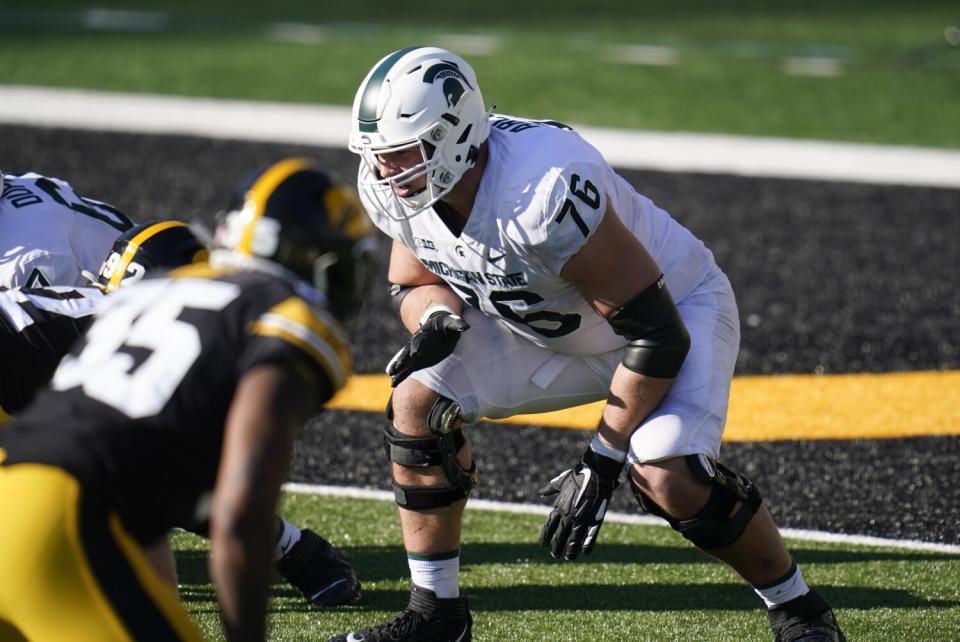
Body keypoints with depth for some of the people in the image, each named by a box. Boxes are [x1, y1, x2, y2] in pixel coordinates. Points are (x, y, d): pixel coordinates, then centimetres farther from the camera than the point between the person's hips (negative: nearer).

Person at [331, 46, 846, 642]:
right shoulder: (401, 190, -17)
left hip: (678, 307, -7)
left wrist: (602, 462, -28)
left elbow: (657, 332, -33)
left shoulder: (545, 194, -40)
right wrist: (438, 320, -23)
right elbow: (416, 283, 4)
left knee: (669, 478, -28)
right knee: (419, 403, -7)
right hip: (553, 324, 7)